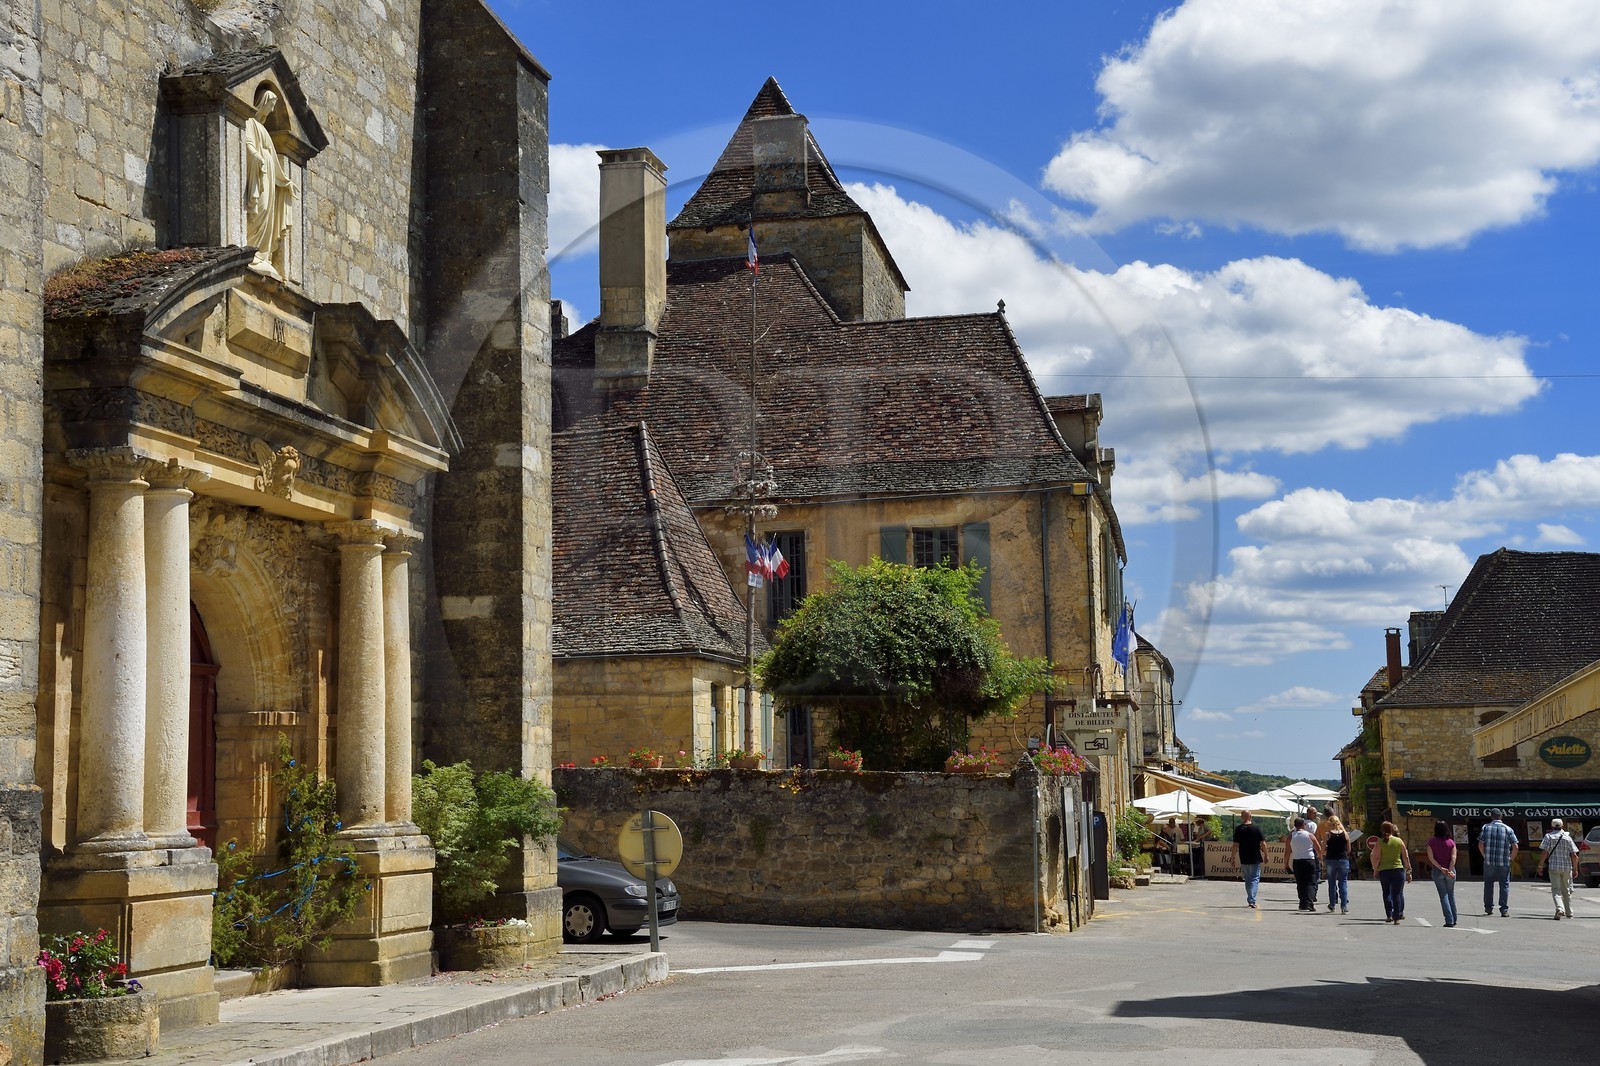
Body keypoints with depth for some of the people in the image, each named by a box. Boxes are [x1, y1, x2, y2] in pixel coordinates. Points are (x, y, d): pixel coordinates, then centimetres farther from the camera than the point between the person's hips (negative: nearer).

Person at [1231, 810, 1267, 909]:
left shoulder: (1238, 829, -4)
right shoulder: (1257, 828, -4)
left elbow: (1235, 845, -5)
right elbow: (1263, 843, -5)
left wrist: (1233, 857, 3)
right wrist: (1266, 855, 8)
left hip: (1244, 859, 1)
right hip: (1255, 859, -1)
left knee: (1248, 880, 15)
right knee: (1255, 879, 2)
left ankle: (1250, 900, 21)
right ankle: (1252, 900, -11)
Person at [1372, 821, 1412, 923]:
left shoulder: (1380, 842, -3)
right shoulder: (1399, 841, 2)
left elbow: (1376, 857, -8)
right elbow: (1406, 857, 4)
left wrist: (1375, 869, 6)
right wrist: (1408, 871, 12)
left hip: (1384, 870, 0)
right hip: (1398, 869, 0)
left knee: (1387, 893, 13)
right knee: (1397, 893, 5)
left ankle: (1389, 915, 8)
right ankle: (1397, 917, 2)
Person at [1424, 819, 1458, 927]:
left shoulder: (1431, 842, -4)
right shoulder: (1451, 842, -1)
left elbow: (1431, 858, -11)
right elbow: (1453, 858, -10)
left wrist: (1441, 868, -12)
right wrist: (1450, 870, -14)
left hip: (1437, 871, -1)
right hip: (1450, 870, 1)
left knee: (1443, 895, 2)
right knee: (1451, 894, 16)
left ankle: (1449, 920, -6)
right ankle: (1454, 919, 18)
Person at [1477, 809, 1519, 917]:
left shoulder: (1486, 828, 3)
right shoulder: (1508, 829, 2)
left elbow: (1480, 845, -2)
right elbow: (1515, 847, -2)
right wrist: (1511, 859, 11)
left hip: (1489, 862, 1)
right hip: (1504, 863, -1)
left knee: (1488, 884, 12)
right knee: (1504, 885, 4)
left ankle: (1488, 907, 14)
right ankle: (1504, 910, -1)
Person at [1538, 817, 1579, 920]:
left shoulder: (1548, 836, -2)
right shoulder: (1567, 837, 4)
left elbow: (1545, 853, -10)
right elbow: (1574, 856, 0)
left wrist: (1540, 866, -3)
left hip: (1553, 867, -2)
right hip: (1567, 867, 2)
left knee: (1556, 889, -2)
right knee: (1567, 890, 16)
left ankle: (1559, 908, -25)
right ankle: (1569, 912, 24)